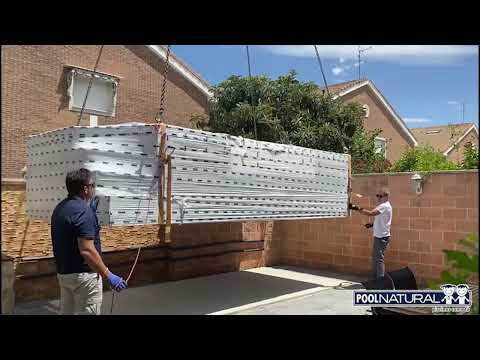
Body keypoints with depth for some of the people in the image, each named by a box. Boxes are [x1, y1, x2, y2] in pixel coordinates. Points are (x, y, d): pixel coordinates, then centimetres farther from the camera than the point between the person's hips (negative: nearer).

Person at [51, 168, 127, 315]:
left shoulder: (60, 208, 8)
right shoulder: (83, 210, -21)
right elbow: (87, 251, -28)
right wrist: (108, 275, -23)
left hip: (64, 273, 9)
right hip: (83, 275, -9)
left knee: (66, 312, 17)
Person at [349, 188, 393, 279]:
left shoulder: (384, 206, -17)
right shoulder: (382, 206, 15)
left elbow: (370, 213, -29)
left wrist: (357, 208, -29)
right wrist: (372, 224, 9)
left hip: (382, 237, -11)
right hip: (378, 236, 11)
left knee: (379, 258, -7)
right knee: (375, 257, 17)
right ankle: (376, 278, 26)